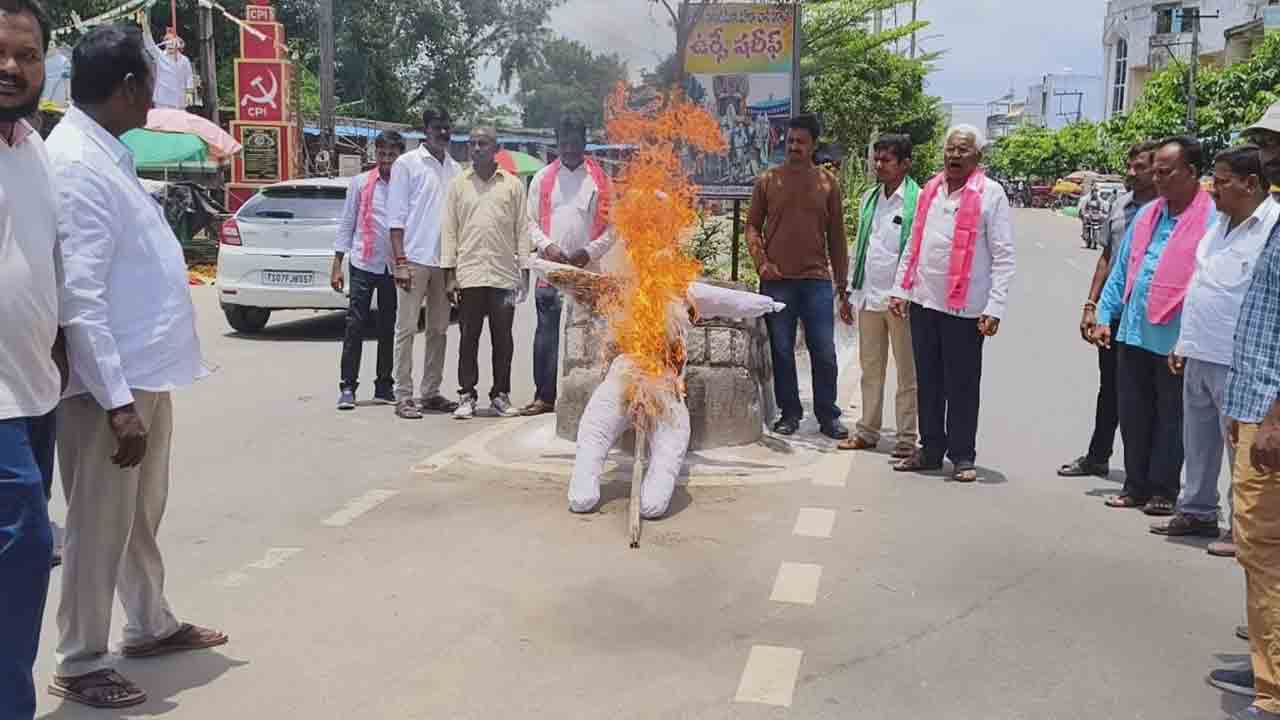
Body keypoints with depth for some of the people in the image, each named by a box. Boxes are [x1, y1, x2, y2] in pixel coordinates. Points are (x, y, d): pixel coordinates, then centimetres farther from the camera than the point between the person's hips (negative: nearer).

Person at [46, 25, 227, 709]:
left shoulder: (109, 154, 11)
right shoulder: (75, 165, -19)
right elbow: (80, 298, -24)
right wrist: (118, 401, -26)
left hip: (146, 372, 9)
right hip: (110, 383, -9)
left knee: (141, 514, 21)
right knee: (99, 526, 3)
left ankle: (151, 625, 37)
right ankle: (81, 664, 18)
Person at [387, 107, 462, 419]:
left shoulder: (455, 169, 13)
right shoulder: (407, 164, -2)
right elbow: (396, 216, -6)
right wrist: (400, 261, -13)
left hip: (445, 261, 6)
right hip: (415, 259, -6)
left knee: (439, 329, 10)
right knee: (406, 328, -3)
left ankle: (430, 392, 18)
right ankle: (403, 396, 0)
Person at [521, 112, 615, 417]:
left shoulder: (600, 180, 6)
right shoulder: (543, 178, 9)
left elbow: (611, 226, 4)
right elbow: (531, 221, 7)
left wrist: (589, 252, -10)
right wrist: (547, 245, -10)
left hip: (587, 271, 0)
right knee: (546, 333, -1)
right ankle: (544, 396, 5)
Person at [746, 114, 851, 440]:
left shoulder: (828, 182, 7)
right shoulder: (768, 180, 6)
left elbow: (836, 237, 9)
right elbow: (752, 226, 9)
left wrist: (843, 289, 7)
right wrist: (761, 261, -9)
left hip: (817, 279, 0)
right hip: (777, 280, 0)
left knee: (824, 352, 2)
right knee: (781, 351, 4)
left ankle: (828, 415, 13)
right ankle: (790, 413, 17)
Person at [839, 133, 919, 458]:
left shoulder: (918, 200, -8)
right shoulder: (870, 198, 12)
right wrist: (854, 291, 14)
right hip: (869, 296, 6)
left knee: (907, 372, 4)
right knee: (870, 369, 13)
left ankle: (906, 438, 11)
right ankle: (867, 431, 23)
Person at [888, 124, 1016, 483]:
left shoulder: (991, 194, -5)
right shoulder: (930, 190, 12)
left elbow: (1004, 257, -7)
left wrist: (994, 308, -14)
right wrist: (901, 289, 12)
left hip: (964, 306, -5)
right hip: (924, 301, 5)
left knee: (962, 385, 2)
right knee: (928, 381, 13)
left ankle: (963, 456, 13)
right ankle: (931, 449, 24)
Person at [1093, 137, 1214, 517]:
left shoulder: (1211, 220, -11)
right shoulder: (1147, 214, 10)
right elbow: (1121, 270, 15)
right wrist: (1105, 316, 11)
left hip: (1175, 339, -6)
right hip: (1133, 333, 6)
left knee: (1170, 418, 8)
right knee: (1132, 414, 13)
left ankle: (1163, 490, 20)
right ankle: (1136, 485, 26)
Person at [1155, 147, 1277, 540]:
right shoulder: (1221, 223, 14)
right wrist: (1184, 343, 20)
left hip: (1237, 362, -8)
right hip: (1198, 355, 9)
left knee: (1241, 448, 1)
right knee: (1198, 442, 18)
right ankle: (1196, 511, 32)